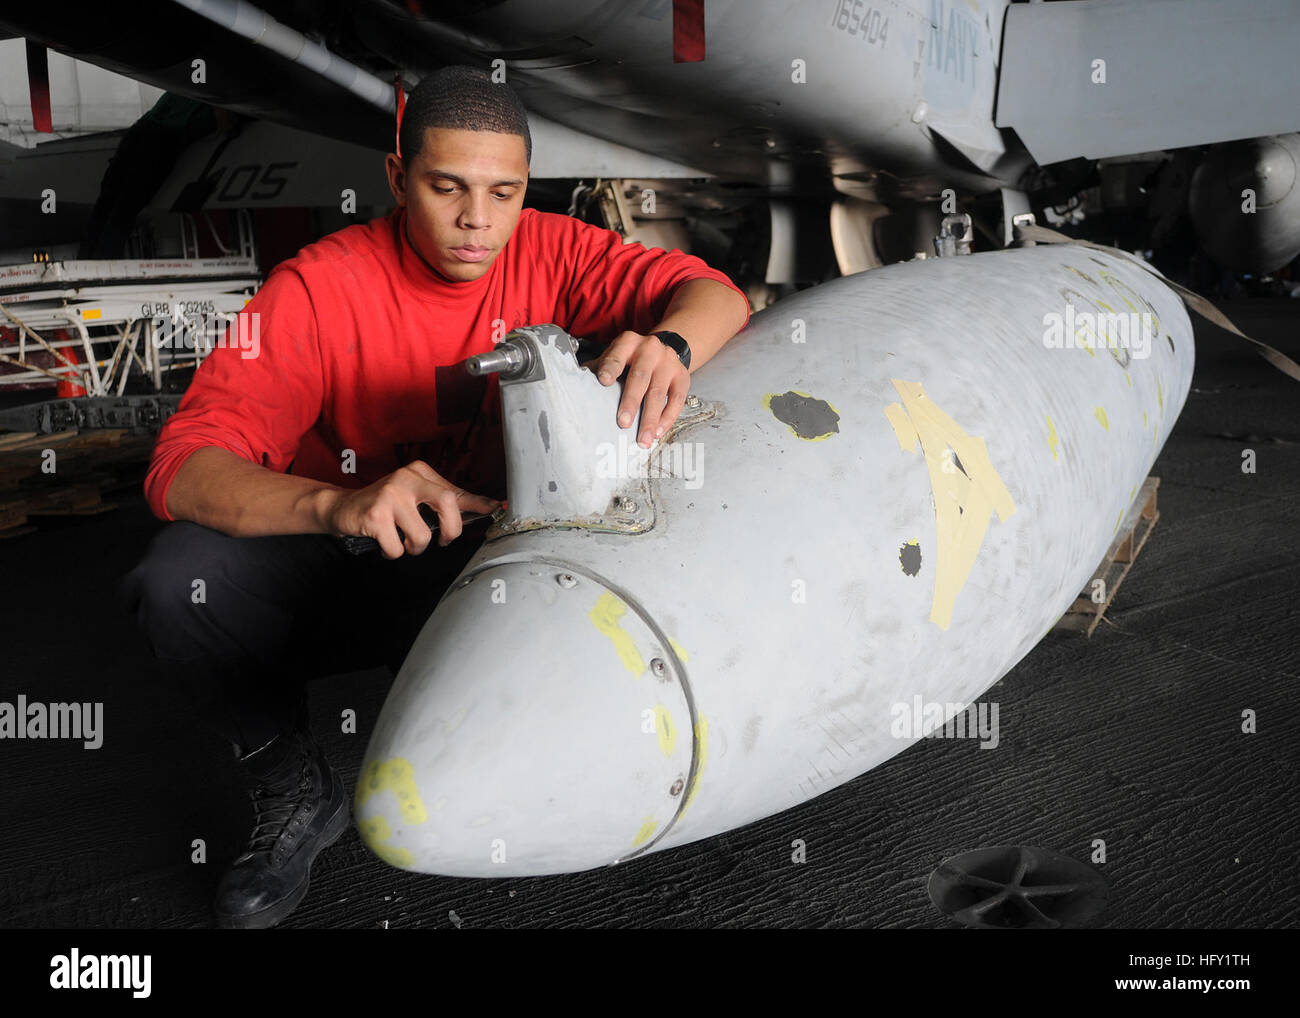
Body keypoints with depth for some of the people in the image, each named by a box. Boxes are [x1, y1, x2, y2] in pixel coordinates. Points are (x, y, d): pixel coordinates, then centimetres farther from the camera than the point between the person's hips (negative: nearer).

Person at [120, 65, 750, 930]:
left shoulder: (547, 253, -8)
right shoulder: (319, 289, -16)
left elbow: (715, 294, -15)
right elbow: (183, 467, -25)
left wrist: (667, 345, -40)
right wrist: (337, 504, -46)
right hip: (339, 573, -1)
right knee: (182, 577, -27)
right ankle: (299, 791, -1)